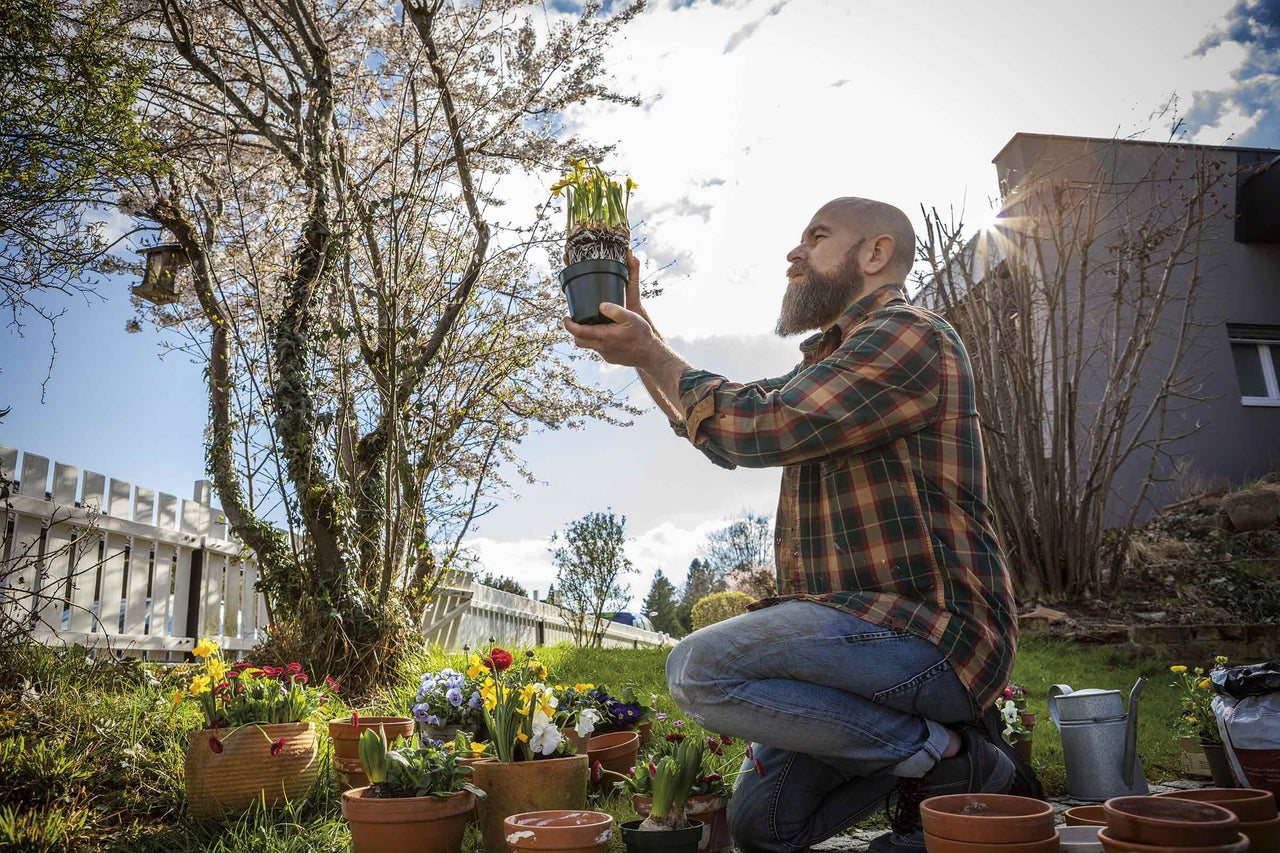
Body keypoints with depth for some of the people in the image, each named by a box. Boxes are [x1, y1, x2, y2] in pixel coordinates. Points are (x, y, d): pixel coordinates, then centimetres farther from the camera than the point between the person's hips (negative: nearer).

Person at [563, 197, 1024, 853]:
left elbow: (758, 427, -20)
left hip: (930, 632, -9)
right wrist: (641, 335, 18)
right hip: (871, 627, 9)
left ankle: (946, 755, -12)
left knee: (698, 669, -24)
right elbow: (714, 426, 23)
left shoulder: (908, 336, -12)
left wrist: (652, 354, -7)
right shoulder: (828, 363, 20)